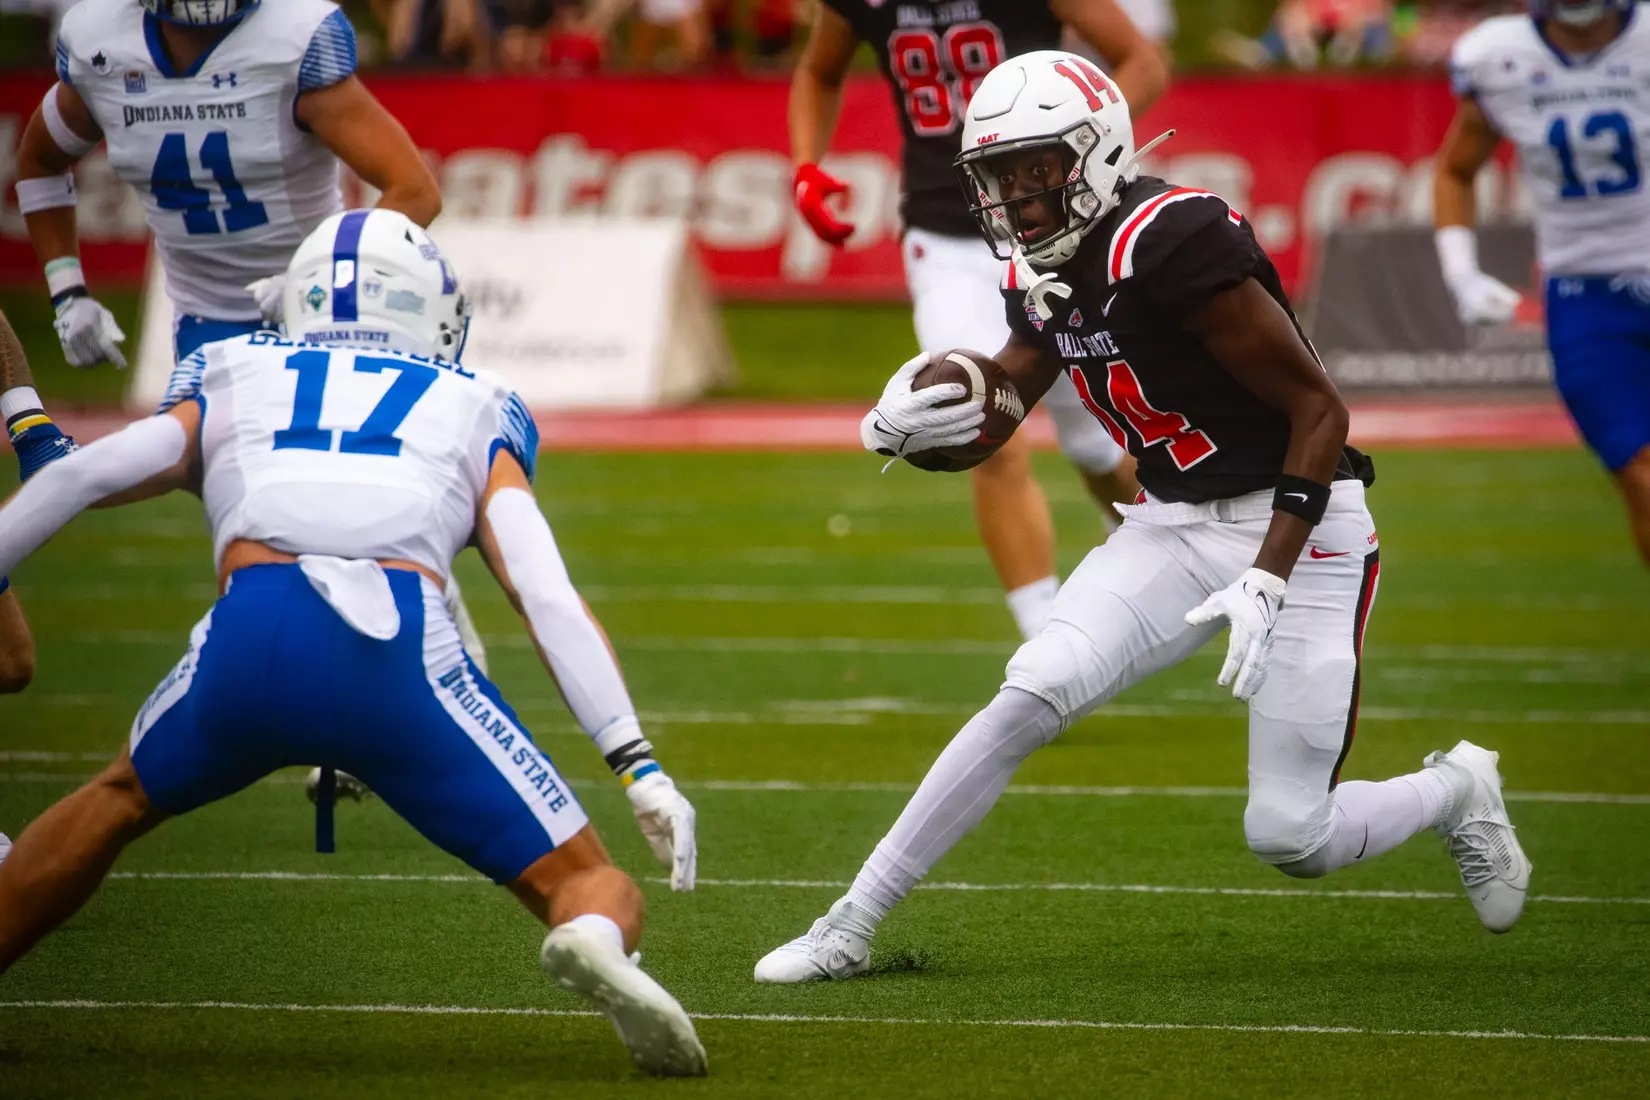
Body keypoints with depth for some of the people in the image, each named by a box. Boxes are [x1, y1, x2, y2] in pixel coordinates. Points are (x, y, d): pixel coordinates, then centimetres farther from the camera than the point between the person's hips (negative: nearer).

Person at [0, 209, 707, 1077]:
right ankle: (595, 939, -29)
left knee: (121, 800, 34)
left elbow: (81, 475, 14)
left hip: (250, 639, 2)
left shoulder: (234, 384, 31)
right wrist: (639, 766, 7)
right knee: (588, 885, 6)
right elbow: (547, 595, 13)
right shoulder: (476, 414, 28)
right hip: (406, 652, -2)